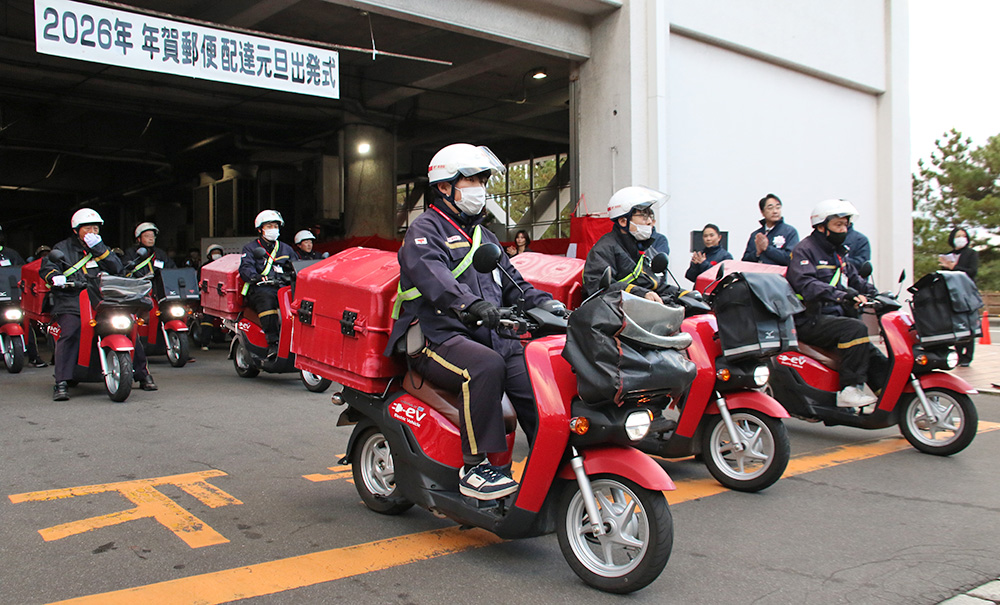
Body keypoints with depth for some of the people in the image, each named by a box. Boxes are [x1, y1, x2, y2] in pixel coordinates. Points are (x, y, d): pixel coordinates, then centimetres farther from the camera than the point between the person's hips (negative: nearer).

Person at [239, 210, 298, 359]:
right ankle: (272, 343, -44)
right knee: (267, 300, -39)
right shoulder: (251, 248, 13)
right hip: (259, 290, -3)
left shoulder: (286, 249, 27)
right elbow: (245, 268, -4)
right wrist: (256, 276, -27)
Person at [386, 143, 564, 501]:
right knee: (487, 365, -35)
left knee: (532, 371, -19)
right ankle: (474, 466, -28)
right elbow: (431, 274, -21)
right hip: (438, 337, -6)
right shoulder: (425, 230, 0)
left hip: (488, 336, 7)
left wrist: (544, 303, 3)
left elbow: (512, 282, 25)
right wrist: (472, 304, -40)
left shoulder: (484, 237, 26)